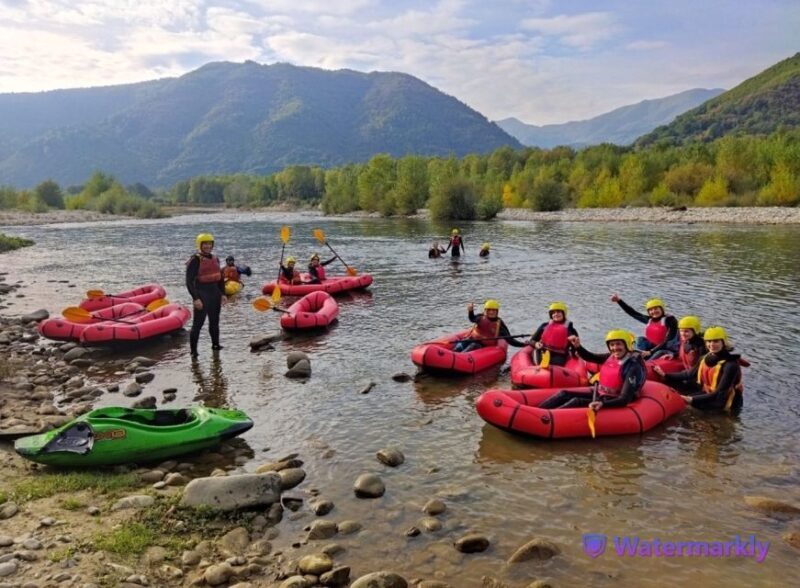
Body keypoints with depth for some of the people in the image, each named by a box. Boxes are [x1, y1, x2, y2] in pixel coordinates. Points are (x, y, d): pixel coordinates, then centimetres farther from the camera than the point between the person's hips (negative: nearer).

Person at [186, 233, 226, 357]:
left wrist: (222, 294, 12)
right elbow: (189, 282, -15)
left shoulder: (215, 259, 11)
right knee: (198, 323, -7)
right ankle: (193, 350, -2)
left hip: (215, 293, 7)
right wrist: (195, 298, -22)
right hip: (202, 295, -7)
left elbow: (220, 278, 19)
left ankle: (215, 344, 32)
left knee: (214, 322, 17)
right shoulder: (195, 261, -11)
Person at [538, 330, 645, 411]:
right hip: (599, 394, 8)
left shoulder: (633, 367, -22)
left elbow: (624, 400, -29)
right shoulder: (612, 357, 0)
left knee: (577, 402, -26)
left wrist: (602, 404, -44)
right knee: (564, 394, -2)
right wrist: (577, 346, -8)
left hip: (612, 402, -8)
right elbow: (589, 357, 13)